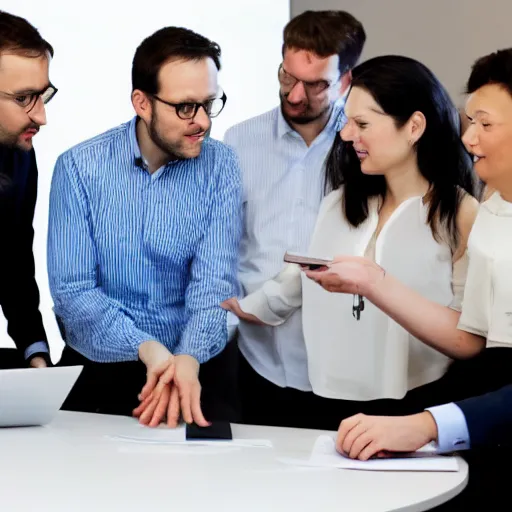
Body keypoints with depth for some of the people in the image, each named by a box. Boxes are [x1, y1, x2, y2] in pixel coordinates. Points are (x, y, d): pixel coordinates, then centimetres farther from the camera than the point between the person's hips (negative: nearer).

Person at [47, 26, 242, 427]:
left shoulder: (220, 166, -3)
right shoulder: (79, 167, -5)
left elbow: (214, 282, -11)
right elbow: (71, 289, -10)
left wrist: (189, 360, -30)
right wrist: (147, 349, -25)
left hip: (199, 366, 1)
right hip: (97, 368, 0)